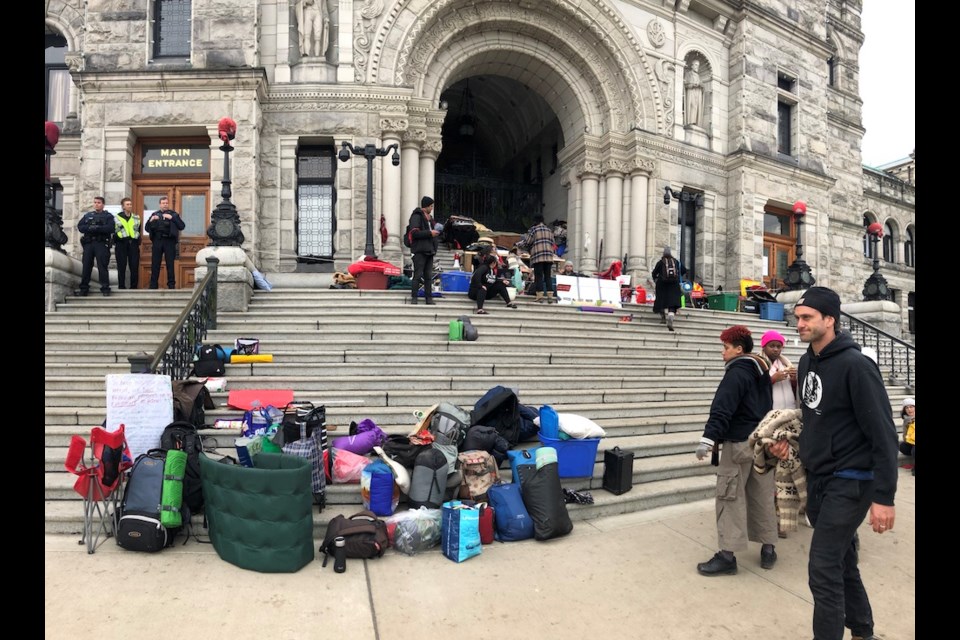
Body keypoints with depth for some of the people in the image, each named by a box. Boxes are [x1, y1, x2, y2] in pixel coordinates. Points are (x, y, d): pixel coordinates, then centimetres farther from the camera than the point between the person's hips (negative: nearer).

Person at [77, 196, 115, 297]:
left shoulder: (108, 216, 9)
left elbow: (110, 228, -8)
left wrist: (97, 228, -14)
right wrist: (90, 228, -10)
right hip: (88, 243, 4)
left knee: (102, 266, -7)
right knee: (86, 266, 2)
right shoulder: (87, 215, 21)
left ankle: (105, 288, -5)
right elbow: (80, 227, 8)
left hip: (102, 243, -4)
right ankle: (84, 288, 7)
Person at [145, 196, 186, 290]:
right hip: (157, 241, 2)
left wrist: (172, 218, -14)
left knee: (170, 264, 0)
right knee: (155, 264, 2)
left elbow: (182, 226, -4)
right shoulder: (155, 214, 16)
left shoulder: (174, 214, 9)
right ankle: (153, 285, 7)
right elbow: (147, 228, 12)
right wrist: (151, 220, -7)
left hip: (169, 241, -2)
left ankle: (171, 285, 5)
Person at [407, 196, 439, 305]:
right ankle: (414, 297, -2)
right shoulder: (417, 216, -6)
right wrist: (430, 233, -15)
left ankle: (428, 297, 10)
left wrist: (435, 233, 13)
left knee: (429, 276, 7)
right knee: (418, 275, -7)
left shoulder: (428, 217, 21)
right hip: (420, 250, -8)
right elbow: (414, 233, -17)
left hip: (429, 250, 8)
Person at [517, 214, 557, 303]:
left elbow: (527, 242, 0)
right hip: (549, 256, 4)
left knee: (539, 276, -4)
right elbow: (552, 243, 15)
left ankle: (540, 297, -9)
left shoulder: (533, 229, 2)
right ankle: (550, 297, -1)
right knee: (548, 276, 4)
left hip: (537, 256, -4)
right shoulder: (549, 230, 17)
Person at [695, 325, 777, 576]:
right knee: (763, 497, 15)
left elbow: (722, 409, -25)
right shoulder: (762, 371, 14)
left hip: (739, 443, -9)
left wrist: (709, 438, -30)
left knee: (731, 498, -4)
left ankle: (727, 555, -2)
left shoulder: (736, 373, -14)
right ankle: (768, 548, 23)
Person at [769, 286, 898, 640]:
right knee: (843, 563, 20)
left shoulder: (855, 365, -18)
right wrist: (792, 440, 4)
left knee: (823, 570, -8)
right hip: (816, 479, 8)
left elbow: (883, 434, -19)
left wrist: (884, 497, -20)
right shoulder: (807, 362, 6)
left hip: (849, 481, -8)